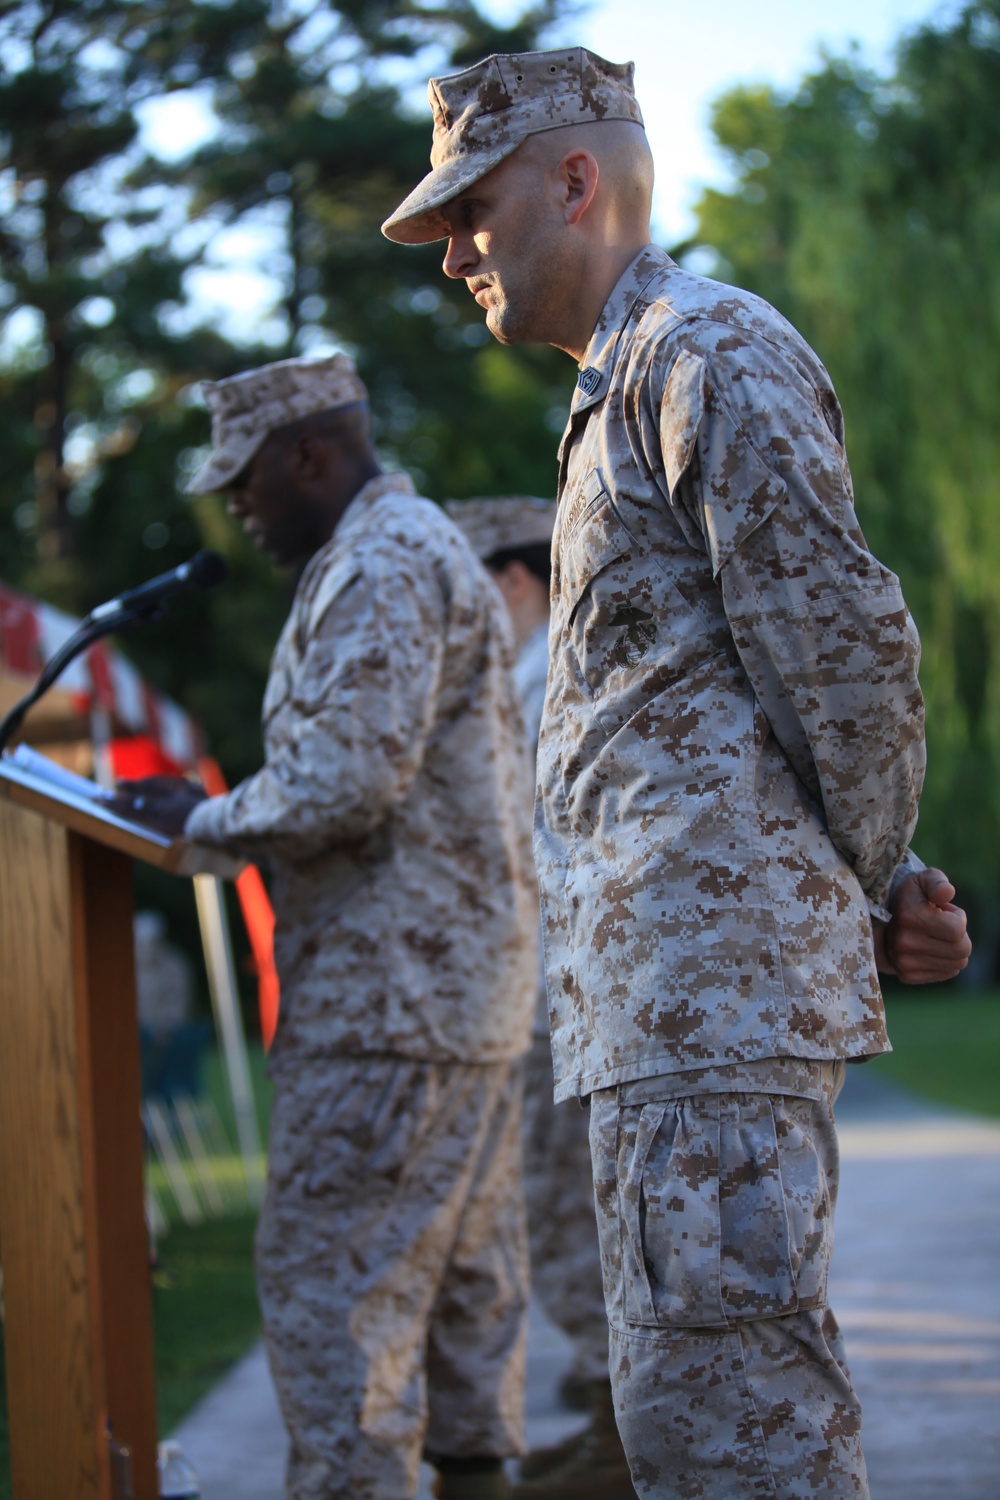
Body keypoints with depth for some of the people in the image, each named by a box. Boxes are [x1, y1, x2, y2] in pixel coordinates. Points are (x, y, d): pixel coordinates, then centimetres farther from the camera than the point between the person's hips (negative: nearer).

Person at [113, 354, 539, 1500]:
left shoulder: (380, 565, -13)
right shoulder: (427, 550, 21)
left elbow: (342, 784, -22)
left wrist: (202, 822, -7)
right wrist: (222, 818, 16)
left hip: (389, 995, -11)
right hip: (470, 986, 11)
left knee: (331, 1285, -8)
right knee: (462, 1282, 11)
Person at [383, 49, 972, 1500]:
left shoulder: (710, 347, -6)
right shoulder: (623, 395, 26)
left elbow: (845, 642, -14)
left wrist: (877, 891, -4)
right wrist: (878, 895, 13)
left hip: (715, 953, -11)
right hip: (666, 991, 11)